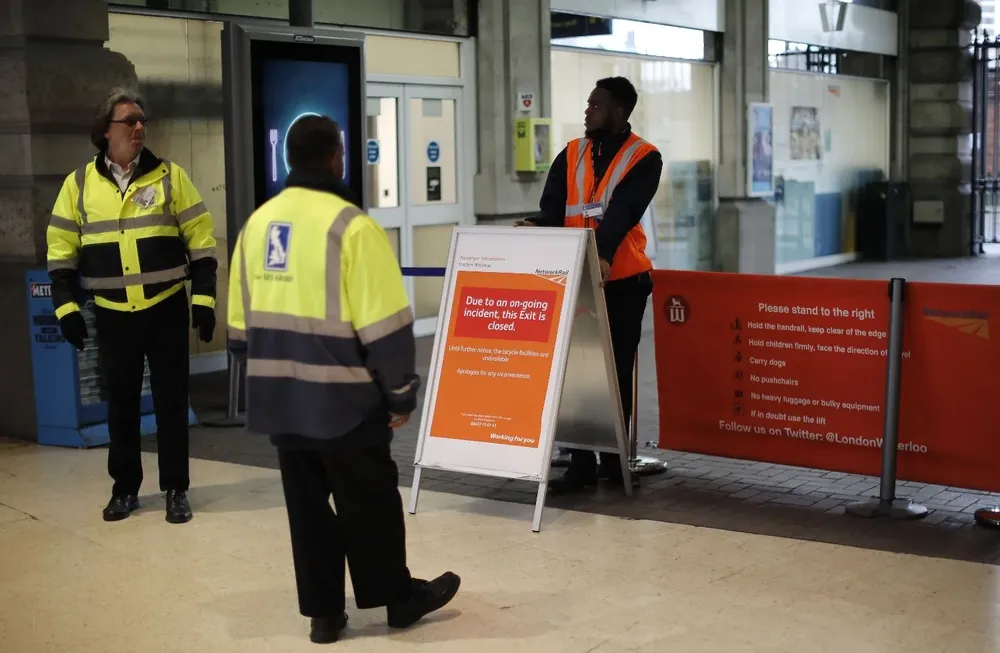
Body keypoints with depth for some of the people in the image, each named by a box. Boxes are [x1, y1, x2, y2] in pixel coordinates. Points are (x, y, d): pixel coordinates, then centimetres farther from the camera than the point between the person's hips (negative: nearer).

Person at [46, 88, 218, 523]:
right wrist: (66, 304, -2)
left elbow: (200, 239, 0)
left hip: (167, 309, -1)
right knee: (120, 402, 10)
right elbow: (62, 248, 5)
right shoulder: (79, 183, 2)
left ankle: (176, 489, 15)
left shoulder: (169, 176, -1)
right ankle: (125, 488, 23)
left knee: (171, 400, 4)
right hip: (112, 314, 1)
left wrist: (204, 297, -6)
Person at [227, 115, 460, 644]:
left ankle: (324, 611, 22)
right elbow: (385, 325, -16)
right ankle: (399, 598, 23)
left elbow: (240, 322, 13)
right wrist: (401, 394, -5)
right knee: (370, 502, 9)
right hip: (342, 396, -6)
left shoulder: (256, 223, 6)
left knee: (307, 504, 14)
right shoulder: (351, 226, -15)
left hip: (280, 394, 6)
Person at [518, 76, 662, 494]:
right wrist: (535, 226, -25)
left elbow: (622, 212, -19)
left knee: (616, 372, 5)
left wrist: (603, 254, -35)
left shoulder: (644, 159, -3)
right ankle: (581, 464, 8)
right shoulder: (570, 156, 9)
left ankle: (614, 460, 17)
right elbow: (553, 209, -2)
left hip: (622, 281, -4)